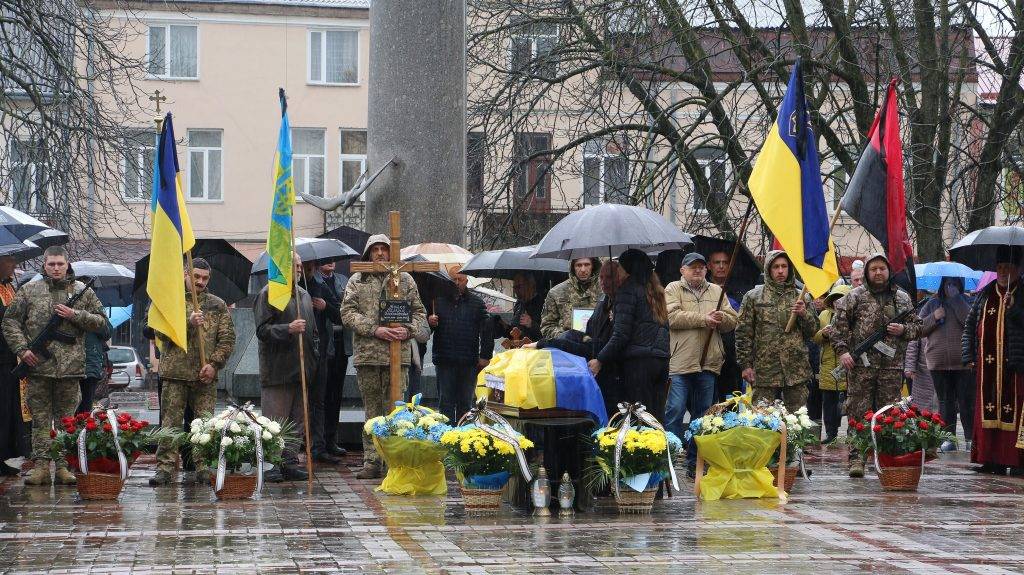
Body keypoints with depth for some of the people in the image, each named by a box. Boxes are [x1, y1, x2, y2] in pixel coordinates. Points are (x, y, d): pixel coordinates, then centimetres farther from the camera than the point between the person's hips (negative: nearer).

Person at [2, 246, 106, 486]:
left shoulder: (82, 291, 8)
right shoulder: (29, 291, 7)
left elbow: (100, 321, 8)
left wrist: (74, 315, -8)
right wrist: (21, 348, -4)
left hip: (70, 367, 0)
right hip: (38, 365, 0)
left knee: (66, 419, 3)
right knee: (40, 418, 1)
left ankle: (63, 466, 7)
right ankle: (41, 466, 2)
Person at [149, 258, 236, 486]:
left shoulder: (218, 305, 12)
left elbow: (227, 339, 8)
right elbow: (161, 332, -3)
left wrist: (214, 364, -5)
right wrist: (188, 323, -15)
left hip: (206, 376, 1)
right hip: (175, 373, -1)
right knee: (170, 422, -3)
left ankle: (204, 468, 5)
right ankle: (165, 467, -1)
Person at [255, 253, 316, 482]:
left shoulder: (304, 295, 19)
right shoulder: (268, 294, -4)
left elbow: (312, 331, 27)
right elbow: (263, 330, -12)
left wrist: (314, 358, 17)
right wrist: (288, 329, -24)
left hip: (301, 369, 7)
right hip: (277, 370, -7)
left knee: (297, 422, 8)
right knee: (274, 422, -6)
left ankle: (290, 464, 13)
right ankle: (271, 466, -3)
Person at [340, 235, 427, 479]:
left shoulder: (405, 280, 12)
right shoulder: (357, 281, 9)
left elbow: (419, 311, 14)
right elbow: (348, 312, 1)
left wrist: (408, 330, -7)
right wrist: (374, 330, -11)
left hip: (398, 355, 0)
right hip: (367, 354, 0)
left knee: (395, 409, -2)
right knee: (372, 410, 4)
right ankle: (371, 461, 7)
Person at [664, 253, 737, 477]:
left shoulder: (716, 291, 17)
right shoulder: (673, 289, 3)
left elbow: (732, 322, 13)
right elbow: (673, 318, -13)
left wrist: (721, 318, -9)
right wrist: (704, 318, -15)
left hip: (708, 364, 5)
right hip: (680, 363, -5)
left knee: (702, 415, 9)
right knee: (675, 412, -9)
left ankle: (695, 463, 17)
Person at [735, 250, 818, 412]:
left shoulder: (802, 297, 11)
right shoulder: (753, 297, 5)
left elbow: (813, 331, 13)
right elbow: (743, 333, 2)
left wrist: (804, 314, -7)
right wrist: (745, 364, -4)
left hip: (797, 370, 2)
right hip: (764, 370, -2)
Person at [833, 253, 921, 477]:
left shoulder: (902, 298, 14)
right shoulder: (855, 296, 5)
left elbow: (917, 326, 19)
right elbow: (839, 323, 3)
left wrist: (903, 330, -3)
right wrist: (842, 350, -8)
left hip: (892, 367, 2)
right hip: (861, 365, -2)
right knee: (858, 413, -4)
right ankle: (856, 459, -1)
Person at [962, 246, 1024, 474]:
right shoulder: (985, 294, 15)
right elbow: (970, 325, 18)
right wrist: (968, 356, 12)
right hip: (986, 364, 4)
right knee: (987, 410, 4)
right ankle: (990, 459, 9)